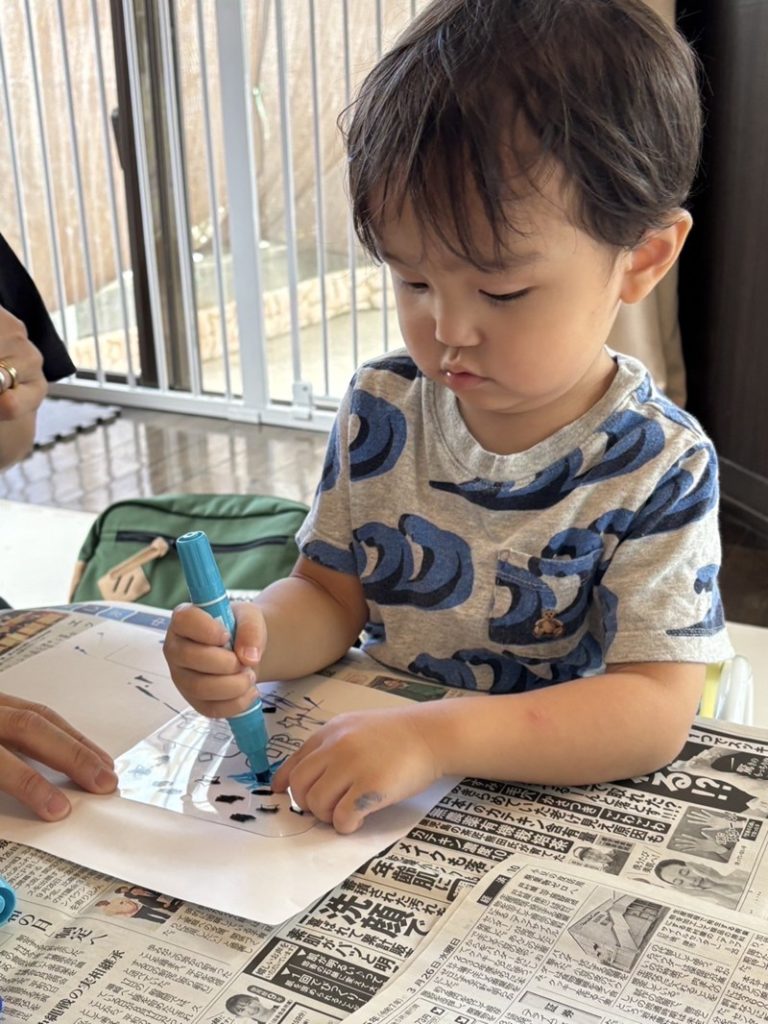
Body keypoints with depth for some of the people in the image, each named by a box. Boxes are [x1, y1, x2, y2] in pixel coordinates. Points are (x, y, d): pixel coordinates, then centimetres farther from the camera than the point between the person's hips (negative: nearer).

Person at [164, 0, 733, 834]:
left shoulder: (659, 470, -15)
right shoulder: (381, 411, -3)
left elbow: (656, 708, -21)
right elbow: (330, 595, 4)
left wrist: (436, 736, -34)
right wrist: (255, 637, -19)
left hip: (552, 803, -3)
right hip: (367, 792, 4)